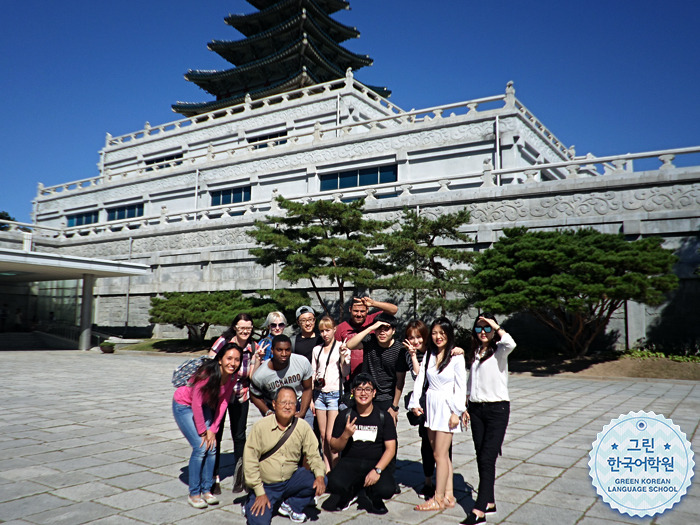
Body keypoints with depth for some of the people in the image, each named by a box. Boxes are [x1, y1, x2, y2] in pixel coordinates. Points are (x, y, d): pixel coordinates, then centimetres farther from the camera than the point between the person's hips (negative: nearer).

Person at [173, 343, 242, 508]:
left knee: (212, 446, -4)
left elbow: (223, 402, -6)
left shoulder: (232, 377, -16)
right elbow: (196, 404, -25)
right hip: (184, 406, -6)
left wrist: (213, 429, -9)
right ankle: (194, 493, 1)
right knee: (200, 447, -13)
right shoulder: (207, 373, -34)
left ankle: (206, 489, 11)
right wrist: (202, 431, -16)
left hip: (204, 407, 6)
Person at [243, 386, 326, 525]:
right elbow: (250, 460, -10)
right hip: (265, 486, -3)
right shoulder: (260, 427, -11)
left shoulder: (302, 427, -4)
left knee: (320, 481, -18)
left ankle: (291, 505, 4)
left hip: (290, 481, 3)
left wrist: (320, 475, -19)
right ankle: (252, 504, 14)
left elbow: (313, 454, 1)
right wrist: (259, 493, -13)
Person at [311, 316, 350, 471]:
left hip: (335, 393, -5)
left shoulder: (342, 347, -2)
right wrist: (310, 397, 12)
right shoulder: (317, 349, 11)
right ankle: (327, 470, 17)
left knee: (330, 436, -8)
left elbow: (345, 373, -4)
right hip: (319, 393, 5)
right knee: (323, 435, 7)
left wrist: (342, 356, -20)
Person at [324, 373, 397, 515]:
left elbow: (390, 449, -3)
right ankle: (350, 493, 8)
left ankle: (371, 496, 9)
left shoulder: (383, 417, 1)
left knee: (386, 490, -30)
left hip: (378, 463, 0)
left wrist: (377, 470, -18)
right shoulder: (345, 416, 2)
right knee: (335, 484, -30)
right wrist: (346, 435, -17)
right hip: (350, 462, 1)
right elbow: (334, 448, 4)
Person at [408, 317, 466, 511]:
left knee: (440, 454, -2)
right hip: (430, 405, 6)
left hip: (447, 406, -6)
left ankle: (438, 499, 9)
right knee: (440, 454, 10)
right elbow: (420, 378, 8)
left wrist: (456, 412, -11)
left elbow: (461, 386, -9)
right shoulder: (429, 354, 7)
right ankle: (449, 495, 20)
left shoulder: (456, 357, -10)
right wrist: (415, 402, 2)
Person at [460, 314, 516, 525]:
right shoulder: (474, 353, 13)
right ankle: (489, 502, 22)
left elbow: (510, 343, -30)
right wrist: (464, 408, 14)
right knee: (481, 458, 10)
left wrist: (495, 326, -18)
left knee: (487, 458, -9)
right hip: (476, 409, 6)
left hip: (497, 409, -6)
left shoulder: (499, 350, -5)